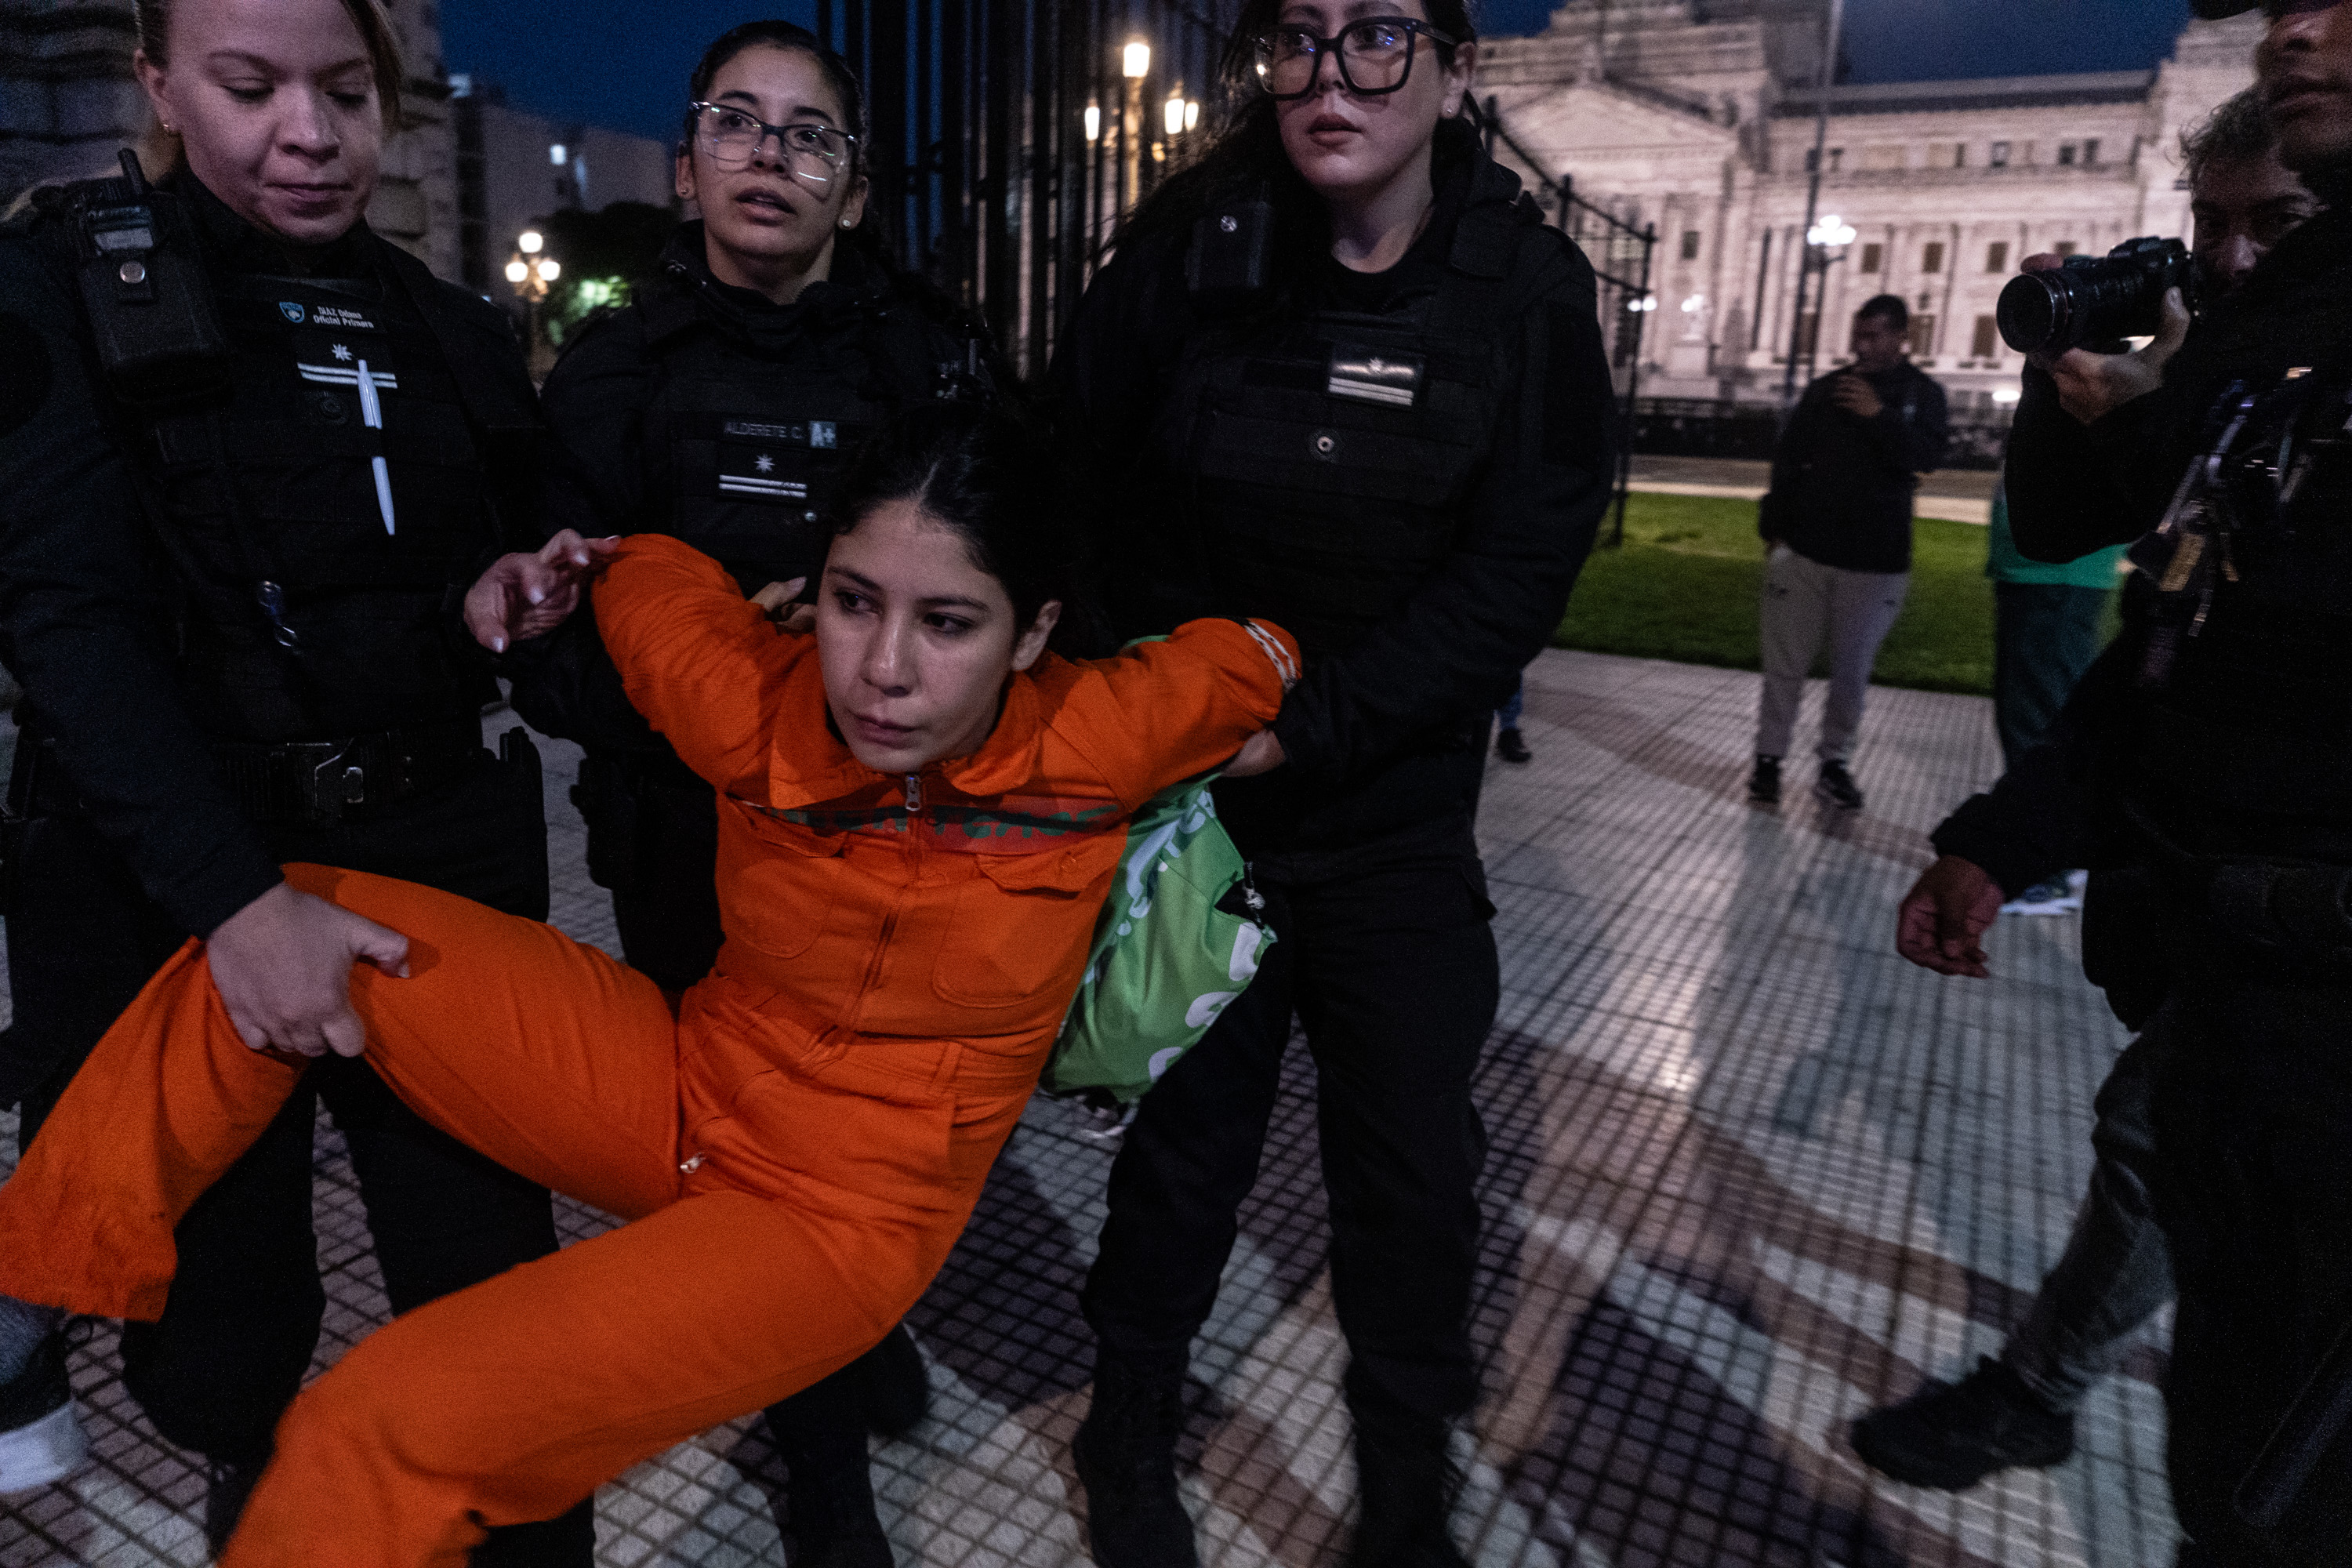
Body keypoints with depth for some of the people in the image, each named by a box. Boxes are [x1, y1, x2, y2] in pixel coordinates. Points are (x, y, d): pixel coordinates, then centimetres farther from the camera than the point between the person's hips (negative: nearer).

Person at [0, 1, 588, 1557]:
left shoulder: (450, 332, 10)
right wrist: (239, 897, -27)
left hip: (443, 864, 3)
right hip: (170, 896, -2)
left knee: (495, 1285, 5)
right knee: (223, 1332, 12)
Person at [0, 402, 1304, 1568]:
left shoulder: (1088, 749, -23)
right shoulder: (756, 710, -17)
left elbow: (1253, 659, -4)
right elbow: (649, 574, 5)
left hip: (837, 1220, -3)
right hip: (677, 1087, 4)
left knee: (381, 1428, -21)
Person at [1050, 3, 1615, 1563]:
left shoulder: (1527, 286, -7)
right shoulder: (1189, 249, -6)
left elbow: (1520, 567, -12)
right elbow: (1080, 483, 0)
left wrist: (1311, 726, -19)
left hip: (1397, 822, 0)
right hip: (1188, 793, 0)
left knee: (1414, 1168, 9)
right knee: (1183, 1135, 14)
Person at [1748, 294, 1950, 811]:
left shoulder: (1923, 394, 5)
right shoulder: (1825, 389, 7)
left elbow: (1925, 456, -11)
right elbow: (1786, 460, 7)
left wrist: (1879, 415, -19)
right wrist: (1774, 527, 3)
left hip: (1875, 560, 0)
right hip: (1804, 550, 1)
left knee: (1852, 671, 5)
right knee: (1785, 663, 1)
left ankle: (1835, 762, 17)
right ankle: (1769, 757, 10)